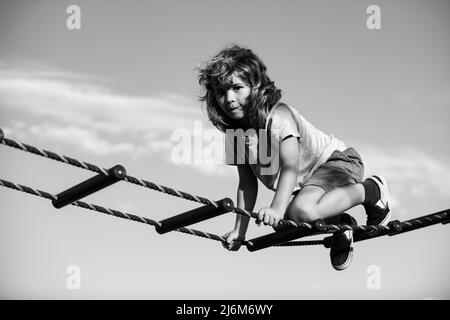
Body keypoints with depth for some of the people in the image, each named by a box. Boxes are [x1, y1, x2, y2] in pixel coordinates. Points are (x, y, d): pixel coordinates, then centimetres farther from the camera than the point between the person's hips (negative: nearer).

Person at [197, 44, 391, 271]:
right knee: (280, 225, -10)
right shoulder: (235, 132, -4)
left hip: (336, 160, -8)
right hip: (303, 182, 8)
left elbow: (290, 167, -36)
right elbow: (247, 184, 3)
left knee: (302, 211, -33)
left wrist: (277, 209, -48)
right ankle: (339, 225, 16)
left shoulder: (278, 115, -26)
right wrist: (239, 231, -3)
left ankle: (370, 191, -10)